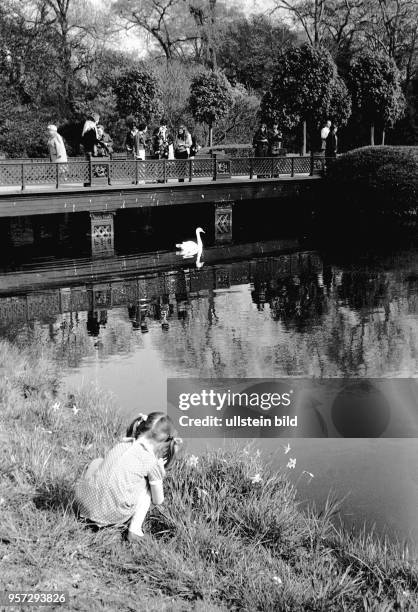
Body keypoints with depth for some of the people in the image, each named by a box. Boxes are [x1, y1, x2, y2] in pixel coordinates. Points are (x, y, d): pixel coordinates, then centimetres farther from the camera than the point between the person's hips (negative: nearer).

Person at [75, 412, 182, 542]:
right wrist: (160, 472, 24)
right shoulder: (152, 462, -4)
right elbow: (158, 501, 8)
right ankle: (135, 529, 5)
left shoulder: (122, 444, 11)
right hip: (114, 515, -4)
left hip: (86, 505, 5)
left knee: (97, 462, 31)